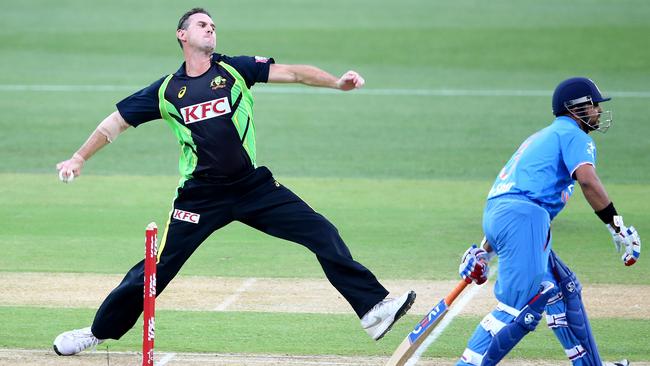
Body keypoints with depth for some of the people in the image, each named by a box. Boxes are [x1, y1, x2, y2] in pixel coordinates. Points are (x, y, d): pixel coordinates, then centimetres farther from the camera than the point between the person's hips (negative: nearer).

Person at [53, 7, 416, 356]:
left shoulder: (235, 69, 3)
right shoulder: (166, 90, 4)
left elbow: (292, 73, -6)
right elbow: (116, 122, 12)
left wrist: (336, 82, -21)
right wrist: (79, 158, 7)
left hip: (255, 187, 1)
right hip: (200, 196, -1)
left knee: (322, 234, -10)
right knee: (157, 266, 0)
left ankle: (373, 308, -6)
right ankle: (99, 331, 18)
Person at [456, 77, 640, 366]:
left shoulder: (543, 137, 32)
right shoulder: (574, 135, 5)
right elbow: (587, 180, -16)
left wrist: (485, 251, 33)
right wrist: (617, 227, -15)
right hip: (522, 216, -10)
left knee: (562, 291, 17)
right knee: (521, 307, -16)